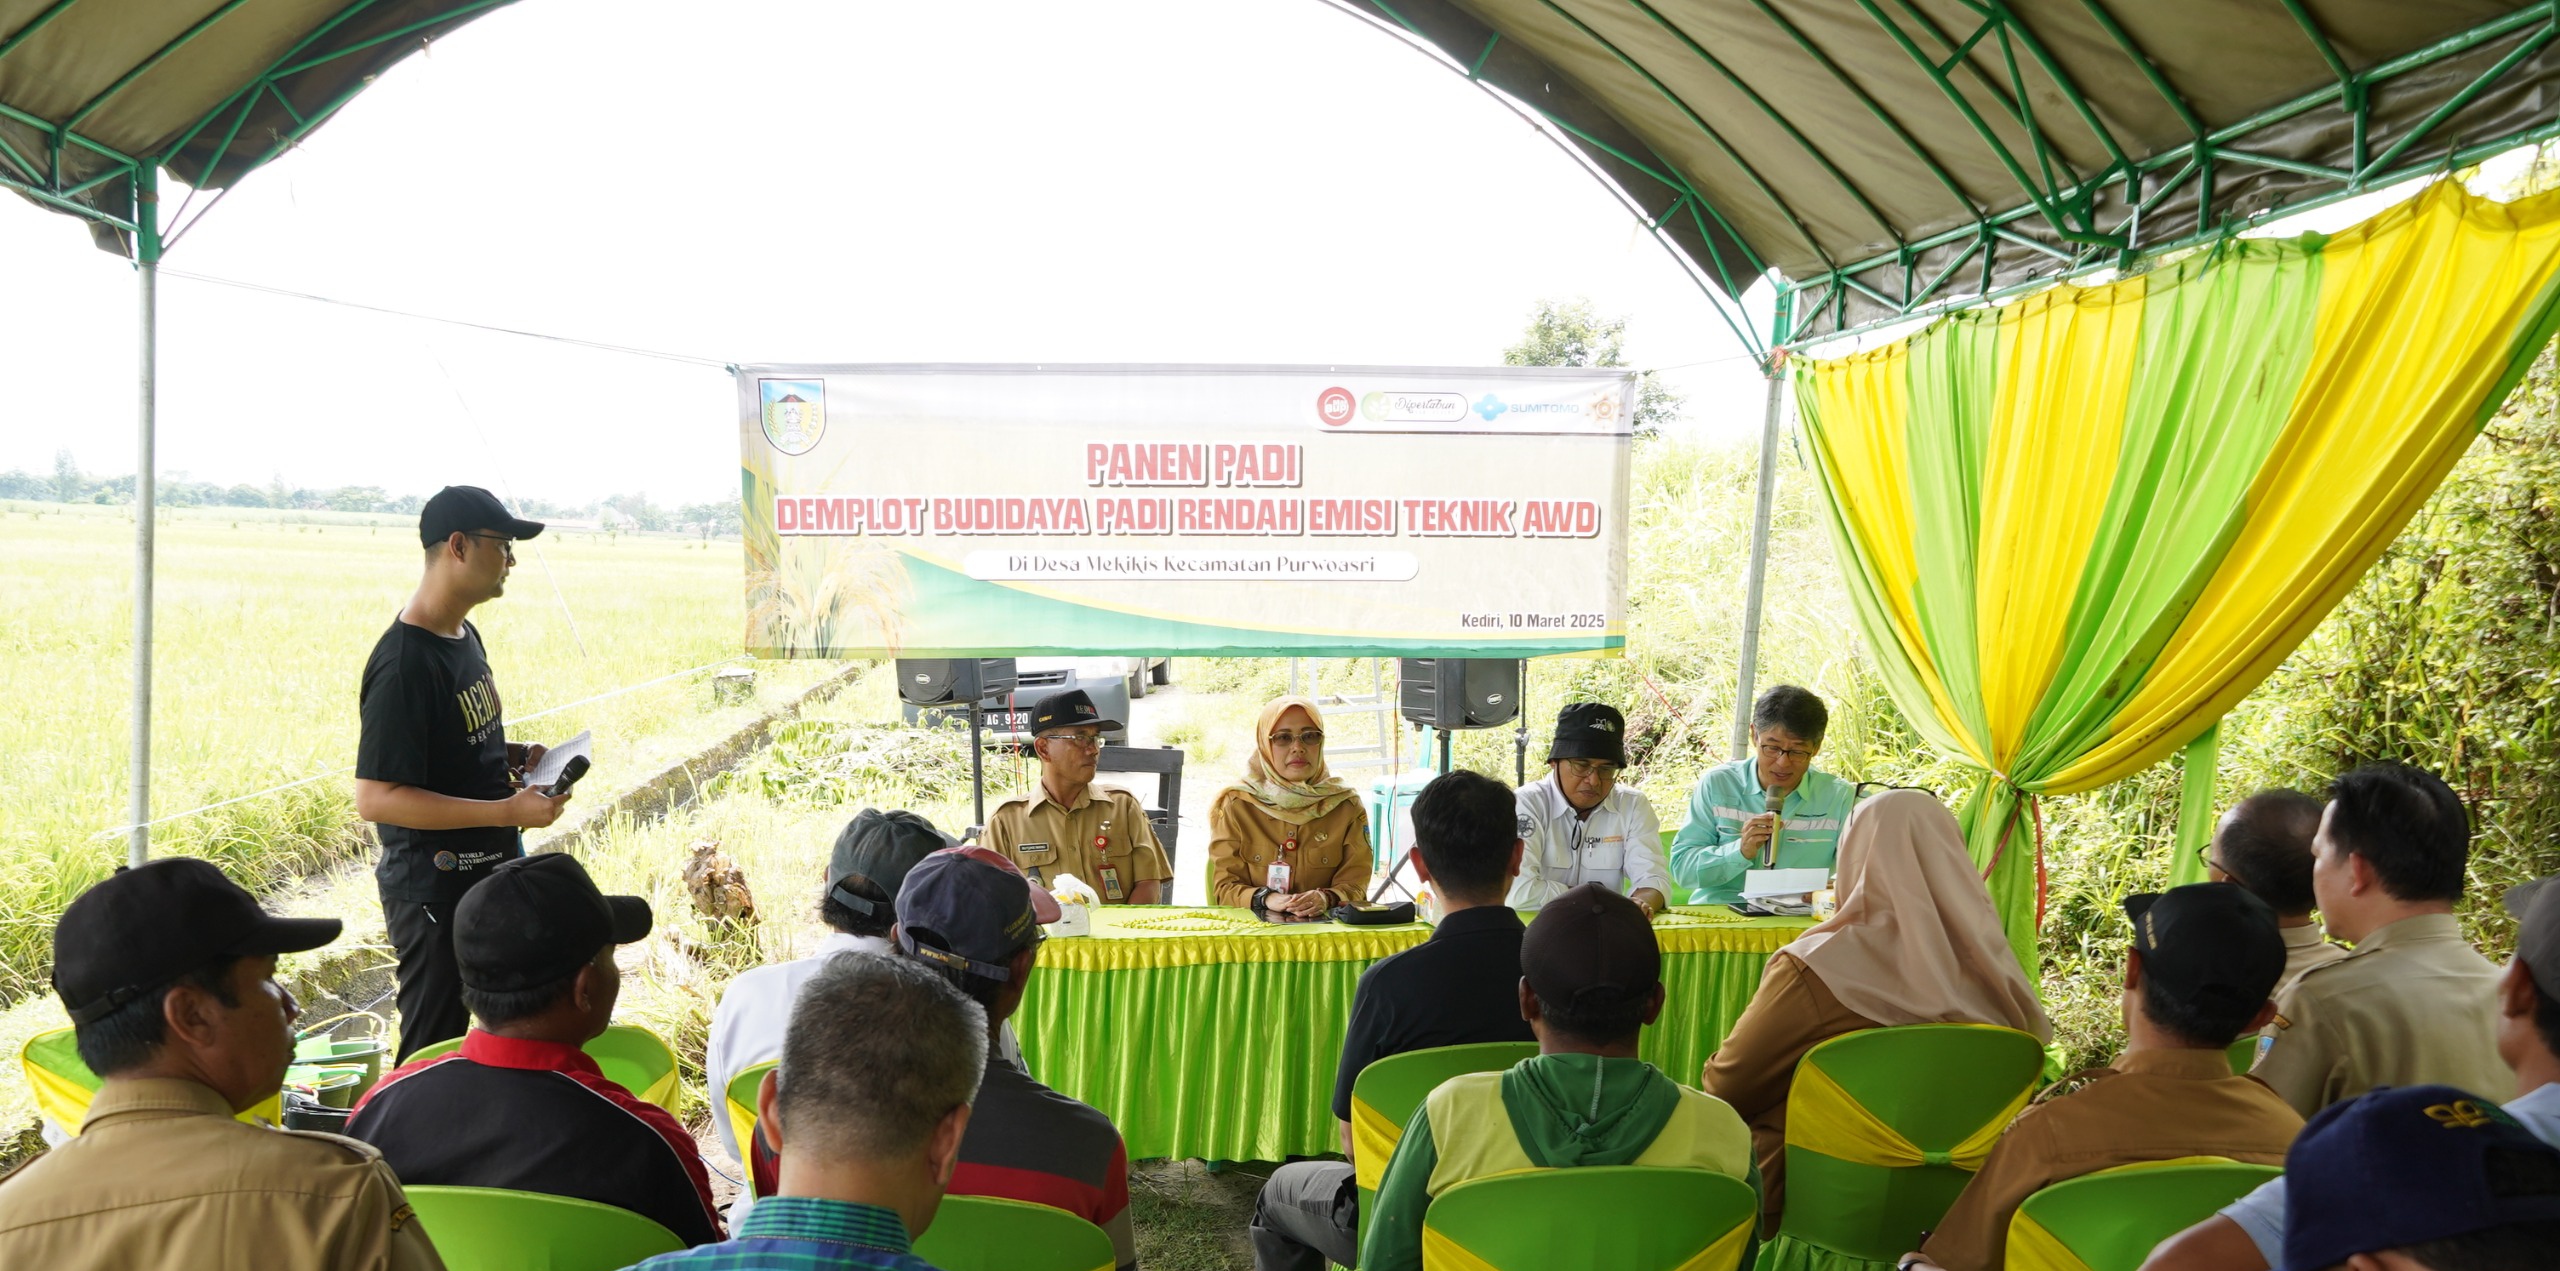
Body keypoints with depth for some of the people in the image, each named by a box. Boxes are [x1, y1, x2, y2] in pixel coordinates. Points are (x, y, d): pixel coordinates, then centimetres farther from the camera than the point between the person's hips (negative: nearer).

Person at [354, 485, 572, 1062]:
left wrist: (510, 755, 2)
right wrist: (507, 810, -26)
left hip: (492, 873, 9)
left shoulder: (465, 635, 8)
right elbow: (374, 797, -25)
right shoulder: (404, 662, -22)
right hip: (435, 893, -9)